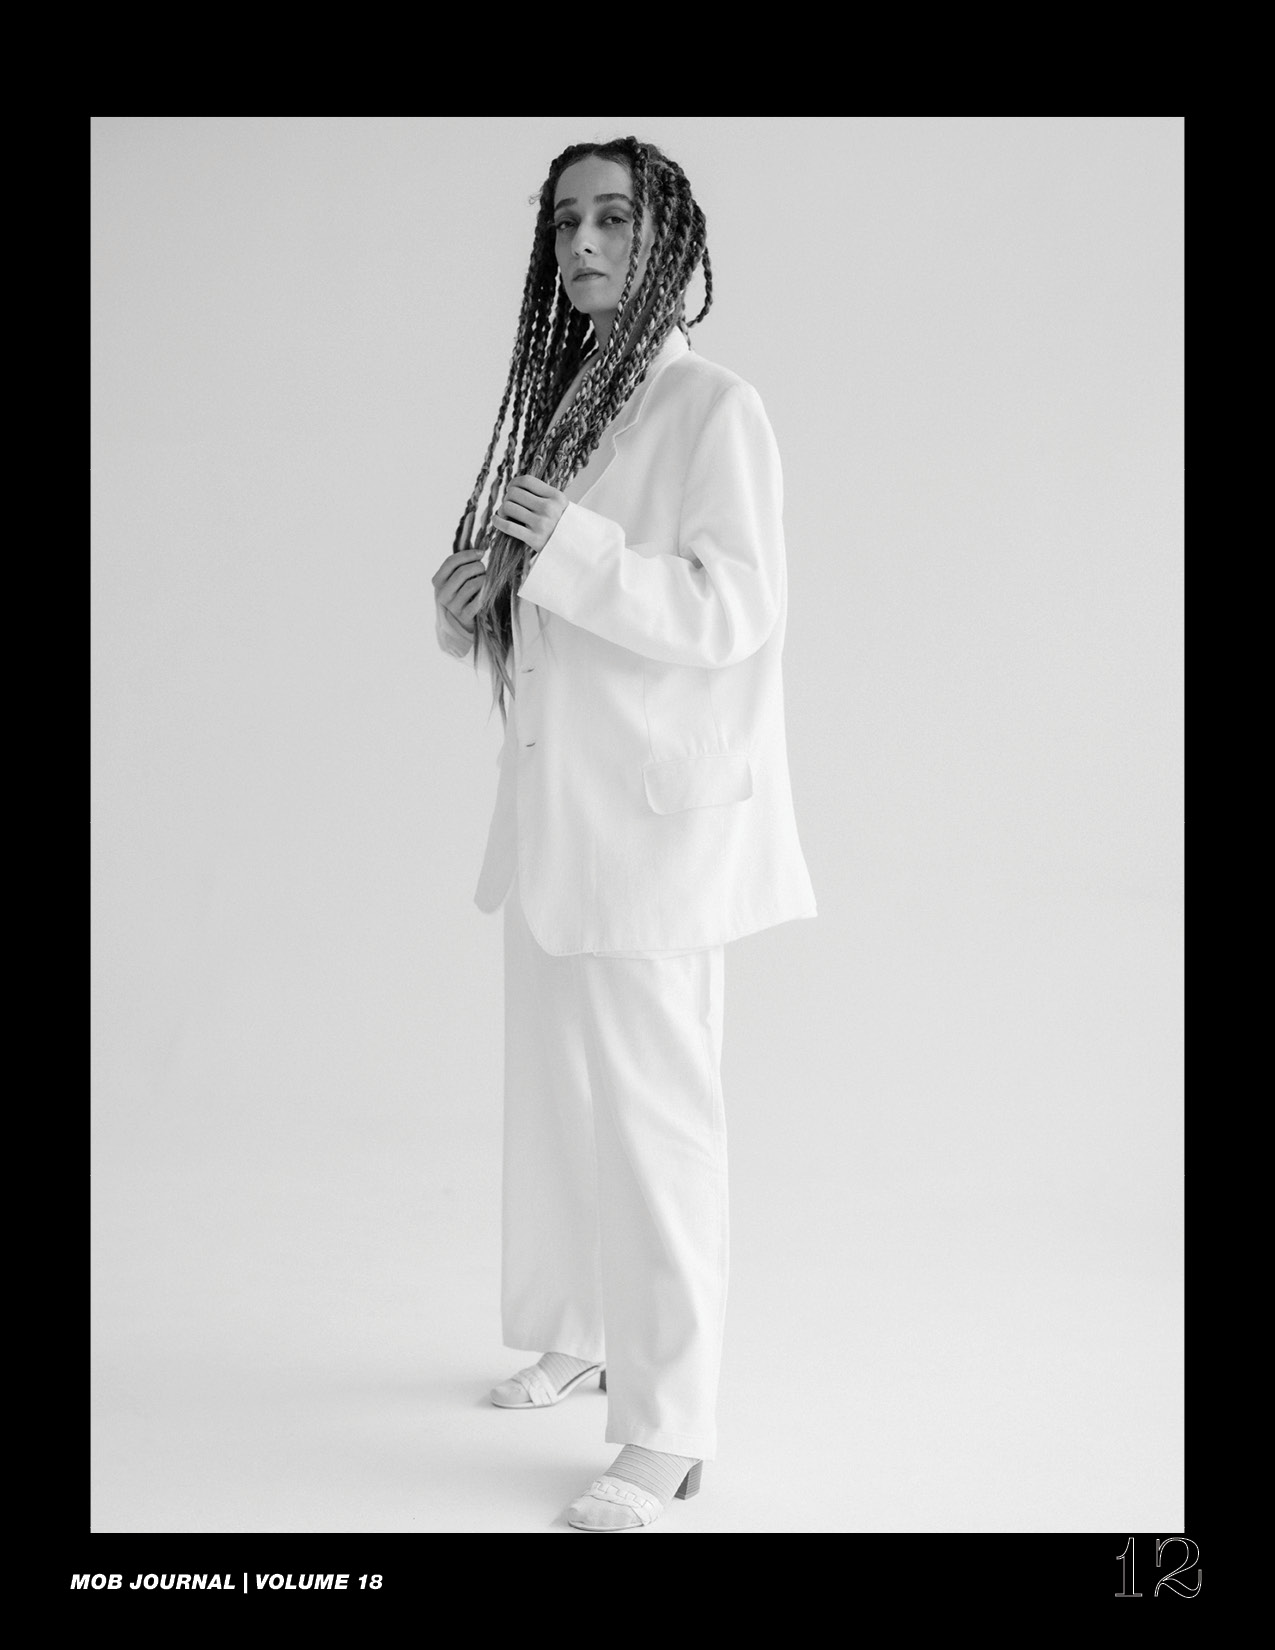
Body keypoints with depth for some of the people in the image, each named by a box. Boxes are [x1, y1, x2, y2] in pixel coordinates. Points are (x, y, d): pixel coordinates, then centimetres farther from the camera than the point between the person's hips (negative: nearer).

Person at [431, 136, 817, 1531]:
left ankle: (666, 1432, 6)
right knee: (556, 1098, 17)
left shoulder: (713, 409, -9)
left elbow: (735, 611, -17)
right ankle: (576, 1336, 35)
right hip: (556, 813, 8)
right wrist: (472, 598, -2)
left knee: (651, 1122, -4)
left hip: (656, 818, -8)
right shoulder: (561, 406, 14)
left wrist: (571, 544, -24)